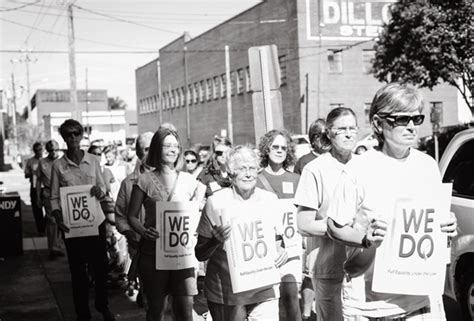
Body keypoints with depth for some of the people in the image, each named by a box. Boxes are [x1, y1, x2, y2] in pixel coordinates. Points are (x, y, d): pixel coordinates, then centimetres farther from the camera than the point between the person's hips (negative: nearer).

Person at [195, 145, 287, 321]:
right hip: (225, 293, -1)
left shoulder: (270, 200, 2)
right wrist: (216, 240, -21)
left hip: (264, 291, 2)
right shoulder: (215, 202, -6)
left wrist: (283, 252, -7)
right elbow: (200, 254, -2)